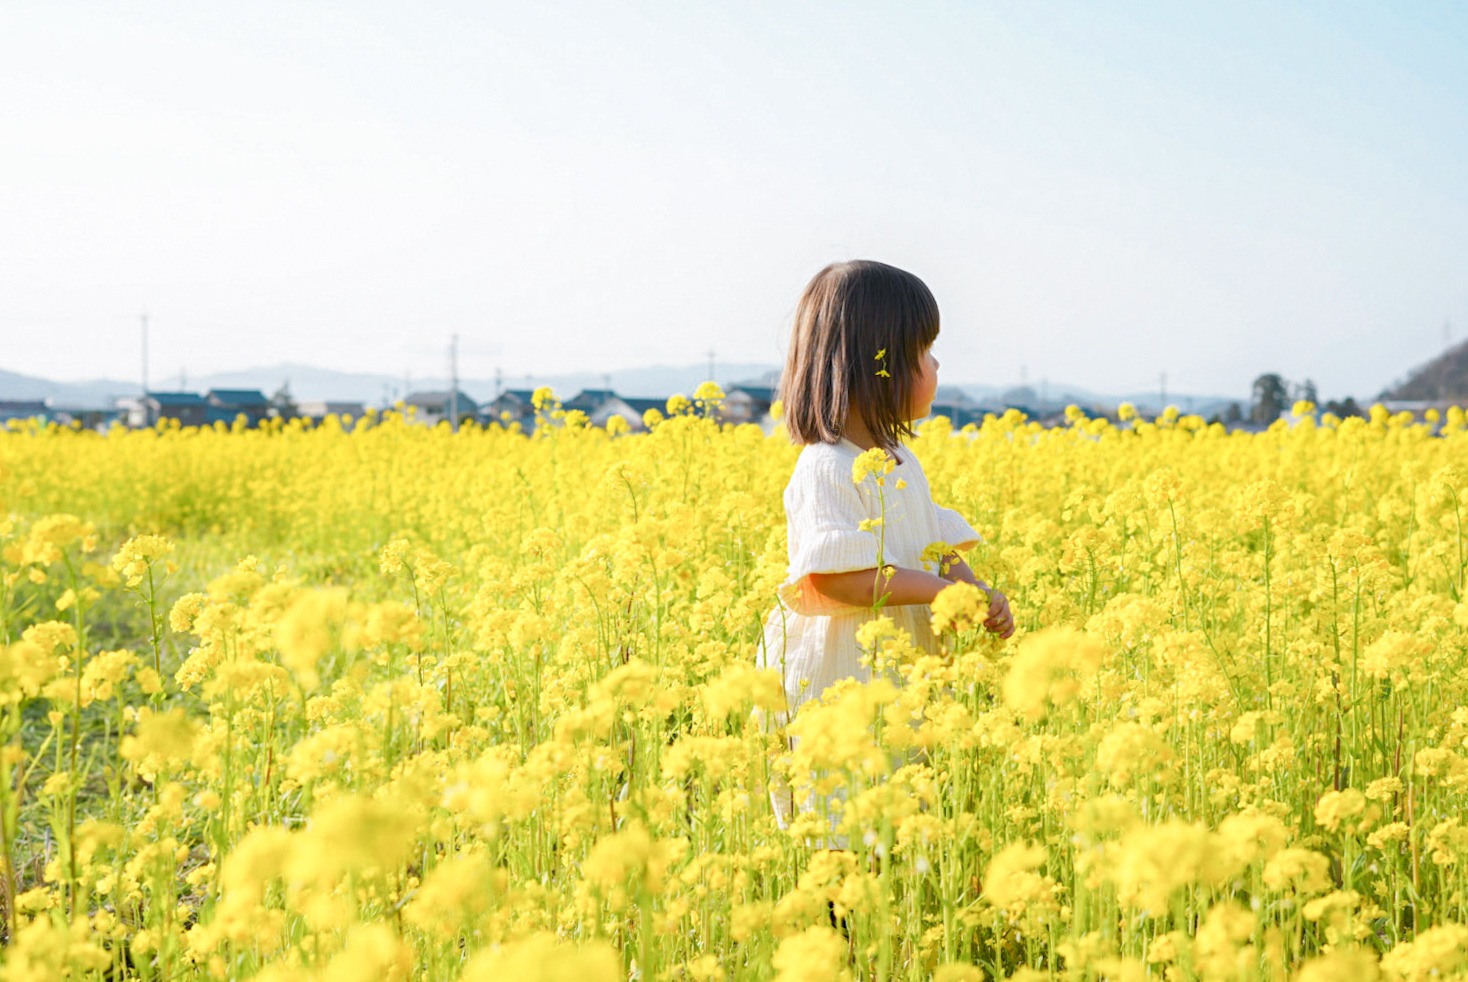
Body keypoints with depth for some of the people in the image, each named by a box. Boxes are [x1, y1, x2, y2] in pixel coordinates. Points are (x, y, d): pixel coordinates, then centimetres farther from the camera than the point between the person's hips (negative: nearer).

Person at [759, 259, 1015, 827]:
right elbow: (837, 577, -24)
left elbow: (935, 550, 16)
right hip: (839, 685, -8)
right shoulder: (827, 468, -17)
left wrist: (977, 591, -5)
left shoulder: (902, 462, 13)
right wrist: (945, 591, -22)